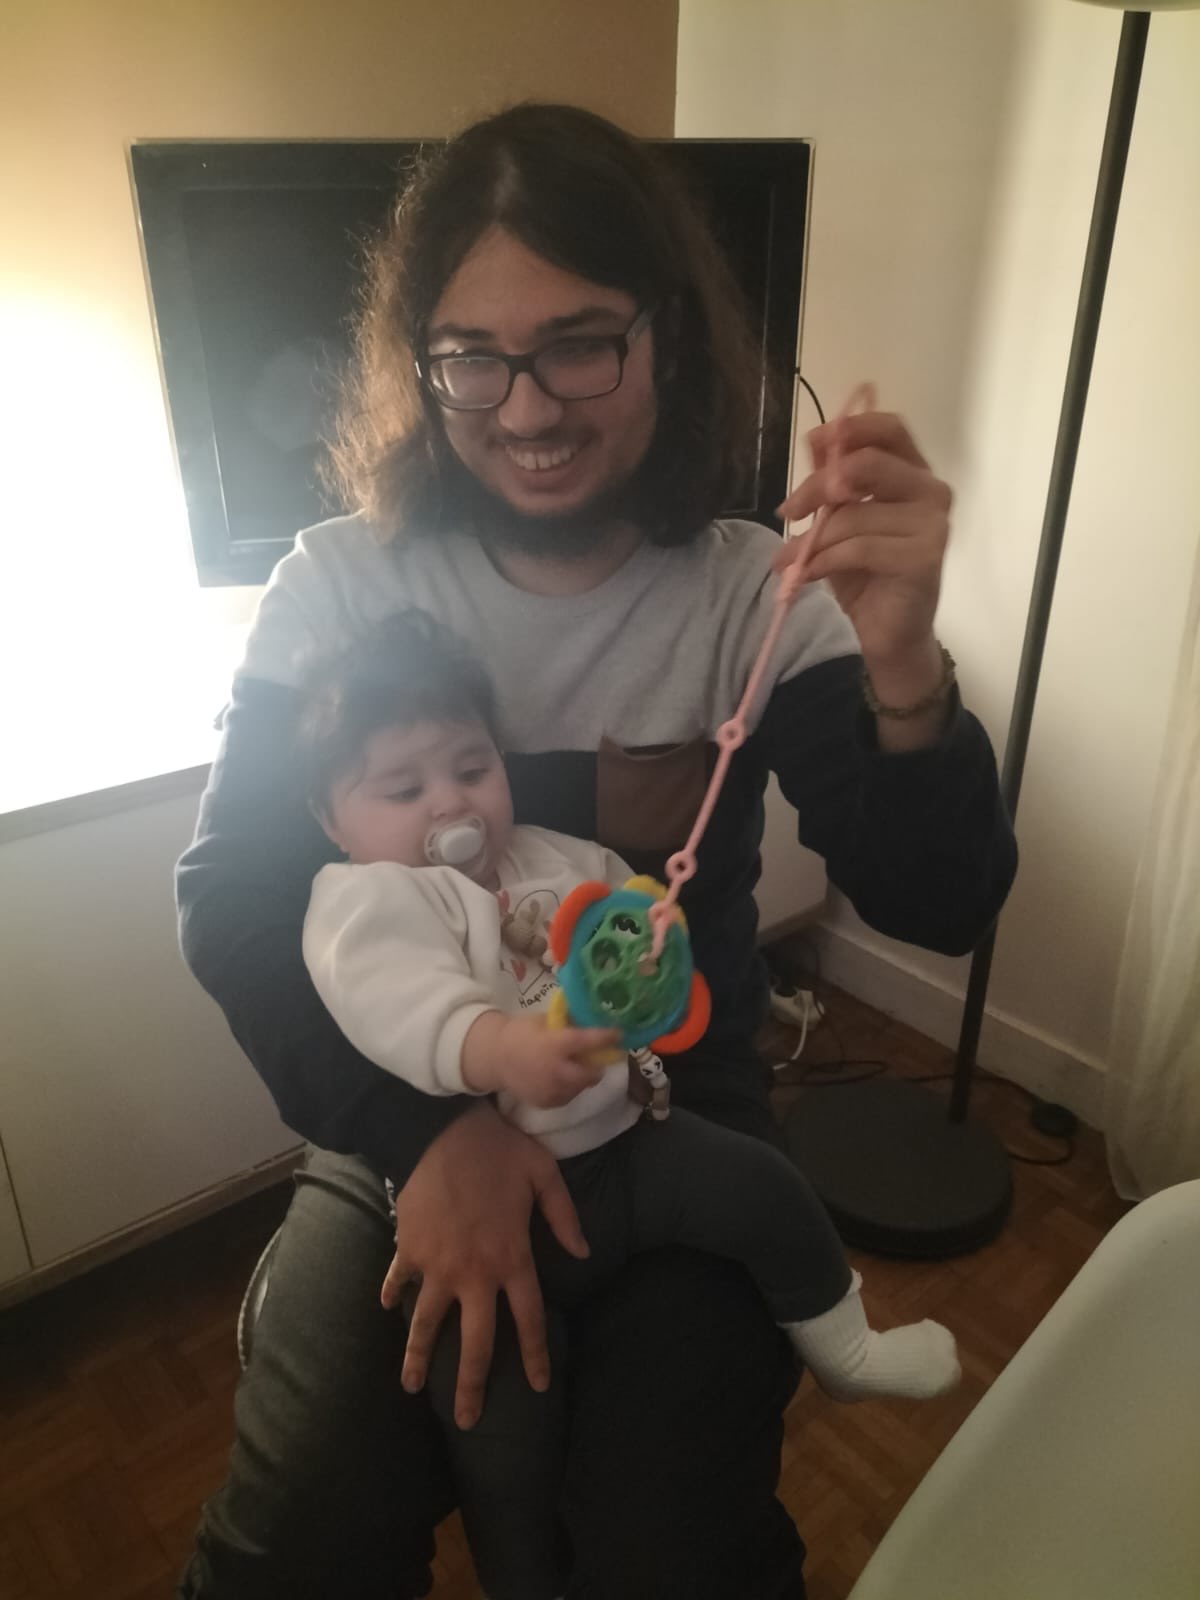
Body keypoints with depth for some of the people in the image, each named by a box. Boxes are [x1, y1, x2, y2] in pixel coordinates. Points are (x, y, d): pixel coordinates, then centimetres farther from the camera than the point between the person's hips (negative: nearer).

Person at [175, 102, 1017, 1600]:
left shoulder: (758, 601, -9)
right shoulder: (343, 588, -8)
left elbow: (938, 906, -15)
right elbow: (233, 900, -9)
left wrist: (902, 675, -36)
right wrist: (429, 1127, -22)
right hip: (405, 1120, 1)